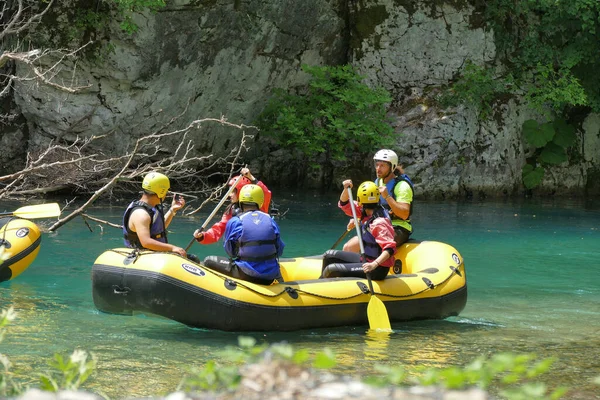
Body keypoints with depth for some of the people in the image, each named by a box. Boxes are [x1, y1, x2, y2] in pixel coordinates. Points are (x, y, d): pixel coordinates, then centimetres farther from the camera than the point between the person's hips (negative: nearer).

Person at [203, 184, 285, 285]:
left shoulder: (235, 222, -6)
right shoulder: (270, 220, 3)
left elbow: (230, 252, 4)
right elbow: (279, 251, 9)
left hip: (247, 276, -3)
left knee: (209, 261, 11)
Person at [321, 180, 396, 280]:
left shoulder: (380, 222, -25)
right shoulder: (366, 212, 3)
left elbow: (390, 249, -32)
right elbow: (344, 204, 10)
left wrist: (374, 265, -44)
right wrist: (346, 189, -9)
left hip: (377, 269, -10)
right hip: (366, 259, 10)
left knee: (332, 270, -17)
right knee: (329, 255, 16)